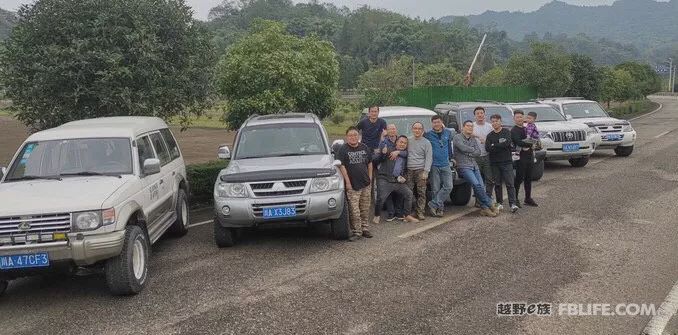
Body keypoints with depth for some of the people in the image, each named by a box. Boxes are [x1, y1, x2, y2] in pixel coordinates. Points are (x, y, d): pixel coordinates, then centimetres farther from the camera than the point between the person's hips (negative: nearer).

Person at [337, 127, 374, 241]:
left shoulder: (364, 148, 10)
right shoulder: (343, 149, -4)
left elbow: (370, 164, 17)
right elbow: (342, 166, -9)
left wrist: (370, 178, 10)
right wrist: (347, 182, -12)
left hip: (366, 184, 5)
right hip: (352, 186, -4)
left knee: (365, 209, 11)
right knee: (354, 210, -5)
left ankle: (365, 229, 22)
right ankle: (356, 232, 2)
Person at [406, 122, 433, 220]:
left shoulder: (426, 142, 4)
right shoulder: (408, 140, 15)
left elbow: (429, 158, -1)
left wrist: (426, 171, -10)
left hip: (420, 170, -3)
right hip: (409, 170, 3)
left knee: (421, 193, -5)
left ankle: (420, 212, -1)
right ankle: (407, 212, 3)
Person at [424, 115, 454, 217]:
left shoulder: (448, 133, 9)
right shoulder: (427, 135, -1)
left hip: (445, 165, 3)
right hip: (434, 166, -3)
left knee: (448, 186, -10)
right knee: (435, 189, -2)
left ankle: (433, 204, -7)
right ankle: (439, 208, 7)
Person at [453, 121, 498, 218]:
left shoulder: (473, 139, 19)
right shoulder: (457, 137, 0)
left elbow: (478, 152, 9)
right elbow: (463, 148, -16)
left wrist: (468, 153, -6)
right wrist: (473, 149, 1)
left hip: (474, 166, 6)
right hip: (464, 166, -6)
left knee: (481, 187, -8)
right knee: (476, 184, -21)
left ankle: (484, 208, -4)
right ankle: (489, 205, -13)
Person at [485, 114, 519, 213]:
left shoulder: (506, 132, 3)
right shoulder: (490, 135, 10)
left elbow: (508, 143, -15)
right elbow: (487, 148, -6)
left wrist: (495, 146, -9)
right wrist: (502, 145, -12)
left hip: (506, 161, -3)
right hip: (494, 163, 3)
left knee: (510, 183, -8)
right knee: (497, 184, 7)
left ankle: (513, 204, -12)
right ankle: (499, 203, 16)